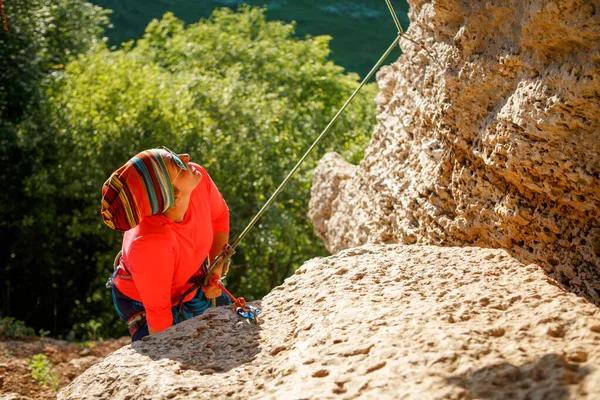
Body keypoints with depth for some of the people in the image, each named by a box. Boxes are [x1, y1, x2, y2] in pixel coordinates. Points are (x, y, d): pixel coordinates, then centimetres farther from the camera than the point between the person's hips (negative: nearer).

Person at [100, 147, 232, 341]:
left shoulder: (198, 176, -31)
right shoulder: (151, 243, -48)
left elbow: (219, 216, -7)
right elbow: (158, 312, -31)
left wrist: (216, 271, -10)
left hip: (193, 282, 6)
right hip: (142, 300, -6)